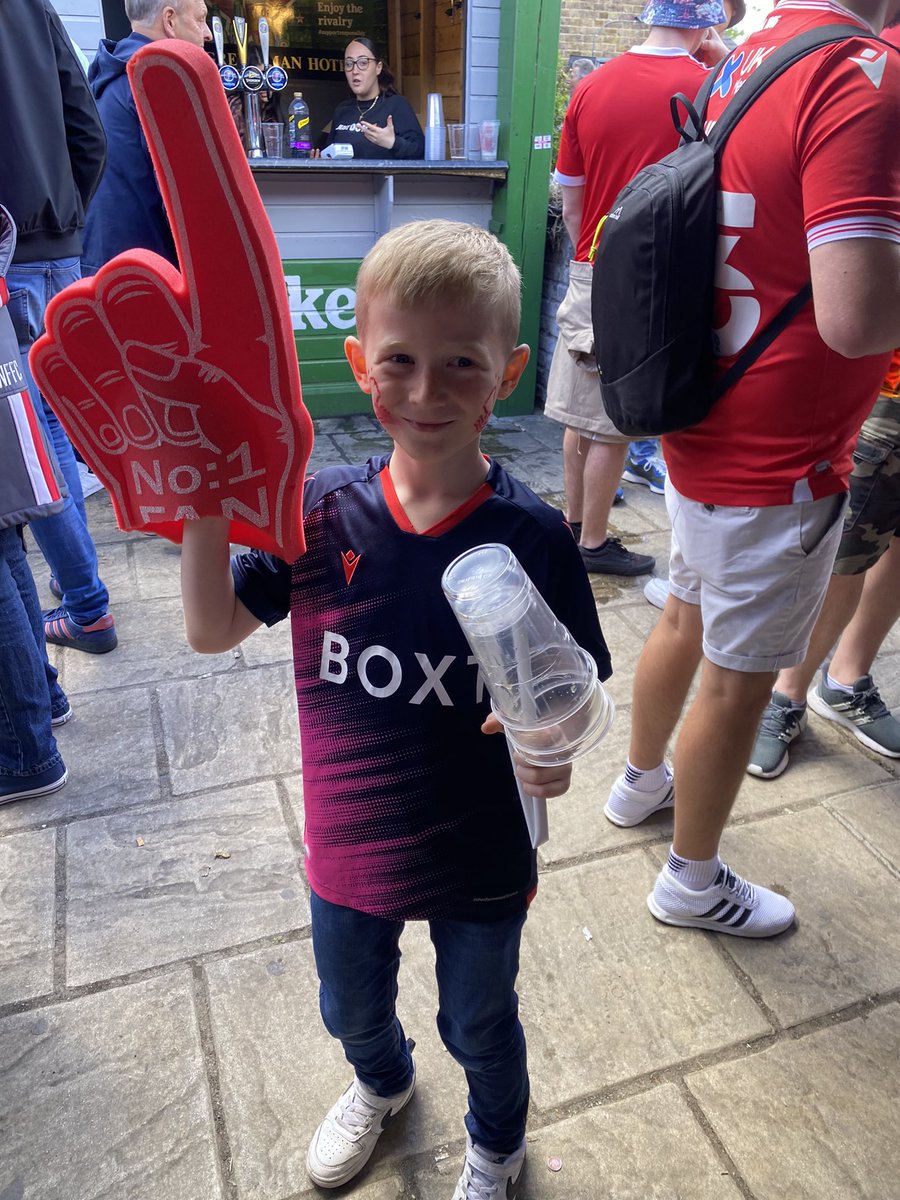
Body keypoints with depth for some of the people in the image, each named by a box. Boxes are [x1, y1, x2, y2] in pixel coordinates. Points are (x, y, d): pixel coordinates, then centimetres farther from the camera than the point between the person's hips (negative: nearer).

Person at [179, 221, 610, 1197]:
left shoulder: (532, 537, -20)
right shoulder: (319, 513, -15)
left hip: (480, 861, -2)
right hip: (348, 847, 3)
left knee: (480, 1028, 26)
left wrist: (552, 751, -31)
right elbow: (213, 631, -9)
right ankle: (381, 1084, 70)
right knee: (351, 1008, 32)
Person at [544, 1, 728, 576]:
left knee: (583, 413, 14)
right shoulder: (711, 88, -10)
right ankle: (595, 542, 15)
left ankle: (574, 522, 27)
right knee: (615, 424, 3)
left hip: (591, 273, 5)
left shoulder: (591, 87, 3)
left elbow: (570, 200, 7)